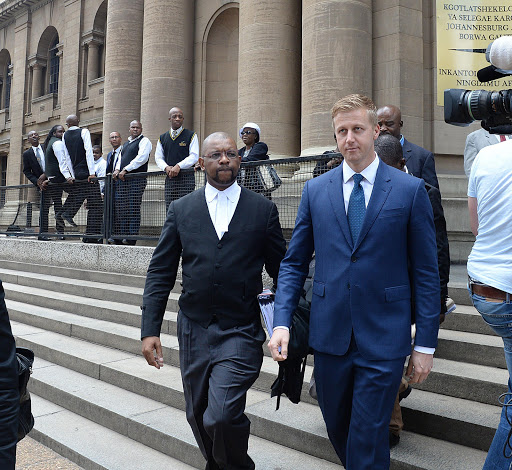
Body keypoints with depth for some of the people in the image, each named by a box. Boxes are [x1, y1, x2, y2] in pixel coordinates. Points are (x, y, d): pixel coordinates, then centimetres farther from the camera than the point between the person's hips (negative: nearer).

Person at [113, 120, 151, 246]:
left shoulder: (144, 141, 0)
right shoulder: (125, 144, 26)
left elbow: (141, 158, -13)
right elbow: (120, 159, 26)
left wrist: (125, 169, -16)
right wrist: (117, 169, 4)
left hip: (136, 179, -8)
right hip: (123, 179, 8)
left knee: (133, 208, -11)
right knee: (122, 208, 4)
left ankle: (132, 237, -10)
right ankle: (123, 235, 8)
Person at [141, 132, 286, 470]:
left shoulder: (263, 209, 0)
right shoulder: (181, 209, 5)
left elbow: (282, 271, 4)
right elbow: (160, 273, 4)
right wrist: (150, 329, -1)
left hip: (241, 332, -3)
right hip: (193, 330, 3)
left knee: (220, 416, -15)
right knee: (198, 416, 15)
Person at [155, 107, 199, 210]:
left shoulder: (191, 135, 3)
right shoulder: (162, 138, 14)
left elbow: (194, 156, -5)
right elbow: (158, 158, 13)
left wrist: (179, 166, -16)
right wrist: (166, 167, -8)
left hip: (186, 177, -4)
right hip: (169, 178, 4)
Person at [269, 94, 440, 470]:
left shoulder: (411, 190, -3)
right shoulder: (315, 190, 4)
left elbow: (426, 273, -1)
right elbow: (294, 262, 6)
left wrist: (426, 344, -2)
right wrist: (282, 322, -5)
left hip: (384, 338, -3)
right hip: (329, 335, 3)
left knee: (368, 439, 2)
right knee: (338, 429, 19)